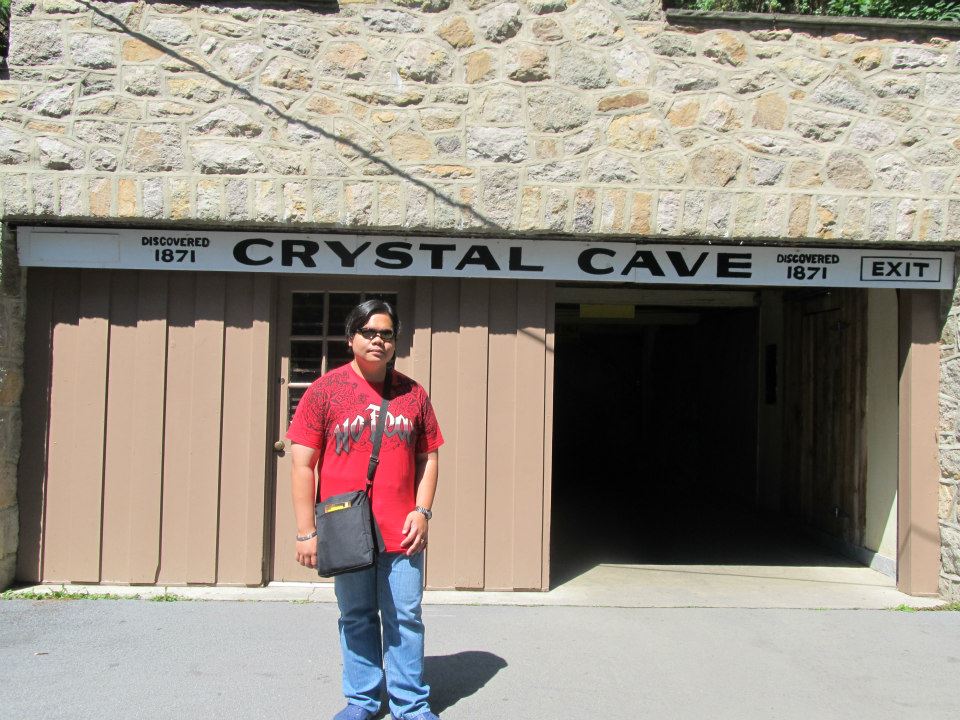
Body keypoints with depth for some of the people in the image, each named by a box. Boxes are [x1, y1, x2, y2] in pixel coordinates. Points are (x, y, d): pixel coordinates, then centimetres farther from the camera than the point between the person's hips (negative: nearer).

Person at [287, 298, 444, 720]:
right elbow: (303, 464, -3)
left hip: (402, 533, 1)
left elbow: (428, 456, 12)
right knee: (357, 618, 12)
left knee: (405, 617, 6)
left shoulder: (412, 394, 7)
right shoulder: (325, 390, -2)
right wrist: (306, 531, -7)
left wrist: (422, 511, 0)